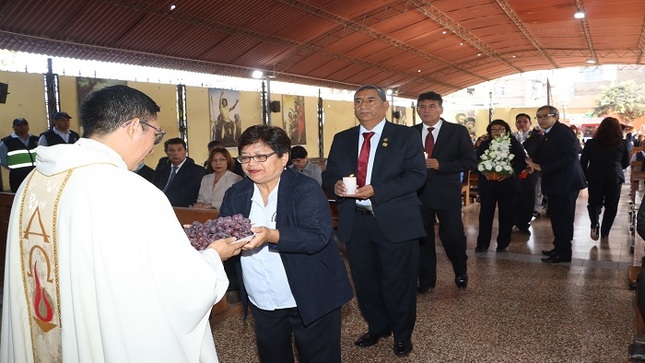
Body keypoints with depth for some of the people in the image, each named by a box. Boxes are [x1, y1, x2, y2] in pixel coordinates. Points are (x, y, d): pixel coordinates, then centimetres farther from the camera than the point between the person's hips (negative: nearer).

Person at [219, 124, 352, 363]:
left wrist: (272, 236, -39)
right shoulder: (235, 195, 3)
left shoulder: (306, 189, -14)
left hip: (309, 300, -5)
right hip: (262, 304, 5)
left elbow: (318, 236, -25)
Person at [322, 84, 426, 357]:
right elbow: (328, 176, 11)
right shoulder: (342, 139, 11)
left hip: (395, 222, -4)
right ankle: (377, 327, 39)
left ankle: (402, 334, 31)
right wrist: (336, 186, -14)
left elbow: (416, 176, -13)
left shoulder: (405, 136, -3)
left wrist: (376, 191, -23)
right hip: (354, 222, 4)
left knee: (398, 281, 8)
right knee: (365, 280, 16)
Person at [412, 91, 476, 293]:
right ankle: (426, 279, 24)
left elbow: (470, 161, -5)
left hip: (447, 193, -2)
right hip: (419, 193, 2)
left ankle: (461, 273, 31)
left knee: (453, 236, 2)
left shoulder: (458, 131, 0)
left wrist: (440, 165, -15)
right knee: (422, 238, 8)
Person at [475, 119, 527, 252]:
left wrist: (510, 173, -18)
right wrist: (483, 172, -15)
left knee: (506, 215, 5)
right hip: (487, 184, 1)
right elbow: (476, 161, 4)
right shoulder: (484, 145, 8)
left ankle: (503, 243, 17)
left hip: (508, 184, -1)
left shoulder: (514, 144, 2)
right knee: (485, 214, 2)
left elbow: (522, 162, -3)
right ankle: (482, 243, 10)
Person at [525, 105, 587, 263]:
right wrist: (534, 163, -6)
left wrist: (542, 167, -24)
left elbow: (569, 157, -24)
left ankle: (563, 253, 8)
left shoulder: (563, 132, -15)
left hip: (565, 183, -9)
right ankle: (559, 248, 28)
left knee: (563, 219, -2)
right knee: (557, 218, 17)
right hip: (555, 184, 9)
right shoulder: (548, 135, 15)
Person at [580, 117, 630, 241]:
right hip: (615, 178, 0)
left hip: (595, 178, 0)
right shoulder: (623, 143, -3)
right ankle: (605, 233, 13)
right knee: (611, 206, 13)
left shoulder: (591, 143, -4)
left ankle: (594, 224, -10)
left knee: (595, 203, 15)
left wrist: (584, 177, 13)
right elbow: (626, 164, 10)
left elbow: (583, 162, 1)